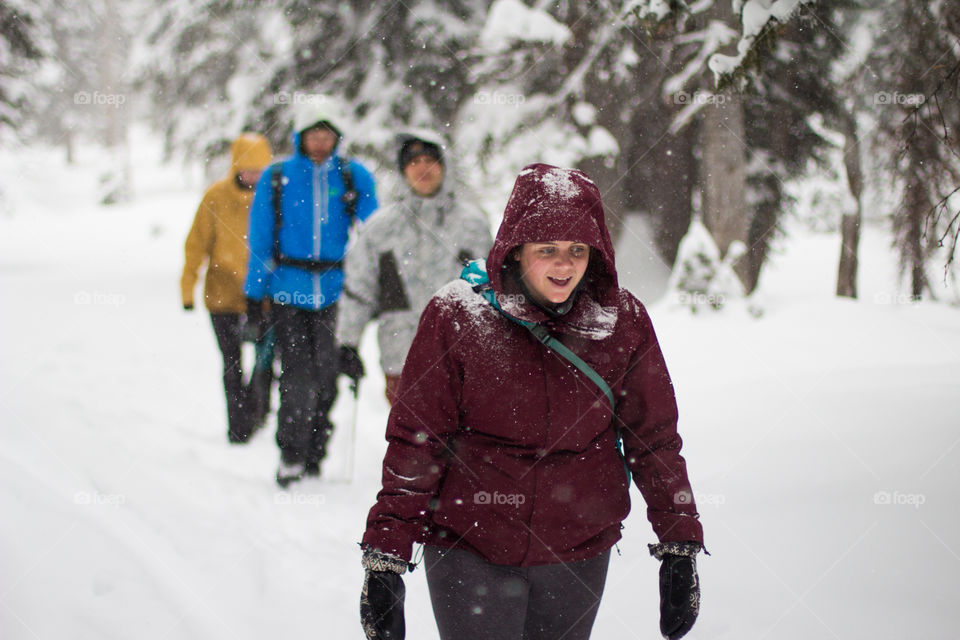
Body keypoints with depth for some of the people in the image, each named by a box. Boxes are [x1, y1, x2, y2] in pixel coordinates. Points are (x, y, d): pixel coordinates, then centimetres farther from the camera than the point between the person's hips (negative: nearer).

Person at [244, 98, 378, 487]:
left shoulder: (355, 177, 5)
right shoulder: (277, 178, 4)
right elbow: (260, 239, 8)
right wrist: (254, 294, 6)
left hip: (336, 291, 1)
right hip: (288, 291, -1)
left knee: (327, 375, 4)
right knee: (297, 375, -9)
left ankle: (313, 453, 18)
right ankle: (291, 453, 2)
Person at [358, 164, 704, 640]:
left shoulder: (623, 321, -4)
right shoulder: (455, 316, -11)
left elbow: (654, 438, 5)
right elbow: (414, 443, -7)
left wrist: (680, 548, 3)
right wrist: (384, 556, -10)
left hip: (579, 552, 3)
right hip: (467, 550, -2)